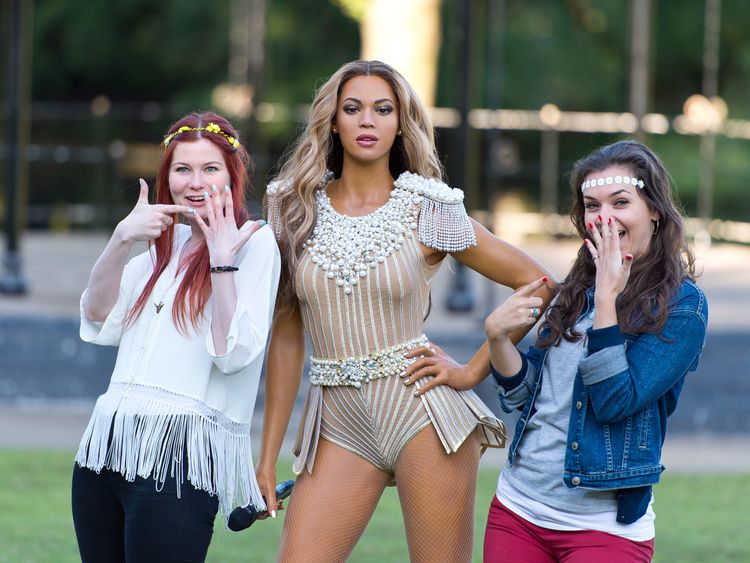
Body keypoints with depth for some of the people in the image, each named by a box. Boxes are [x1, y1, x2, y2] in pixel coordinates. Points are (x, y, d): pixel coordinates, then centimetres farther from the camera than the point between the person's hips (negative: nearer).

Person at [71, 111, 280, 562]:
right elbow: (98, 315, 10)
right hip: (107, 444, 7)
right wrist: (123, 238, -2)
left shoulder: (254, 242, -2)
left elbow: (234, 353, -12)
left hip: (179, 457, -7)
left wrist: (222, 259, -17)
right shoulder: (167, 242, 20)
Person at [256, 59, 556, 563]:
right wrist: (269, 456, 7)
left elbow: (536, 284, 3)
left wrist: (473, 370, -2)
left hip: (422, 410, -2)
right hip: (340, 422, 3)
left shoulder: (428, 210, -1)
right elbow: (286, 336, 9)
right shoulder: (299, 209, 6)